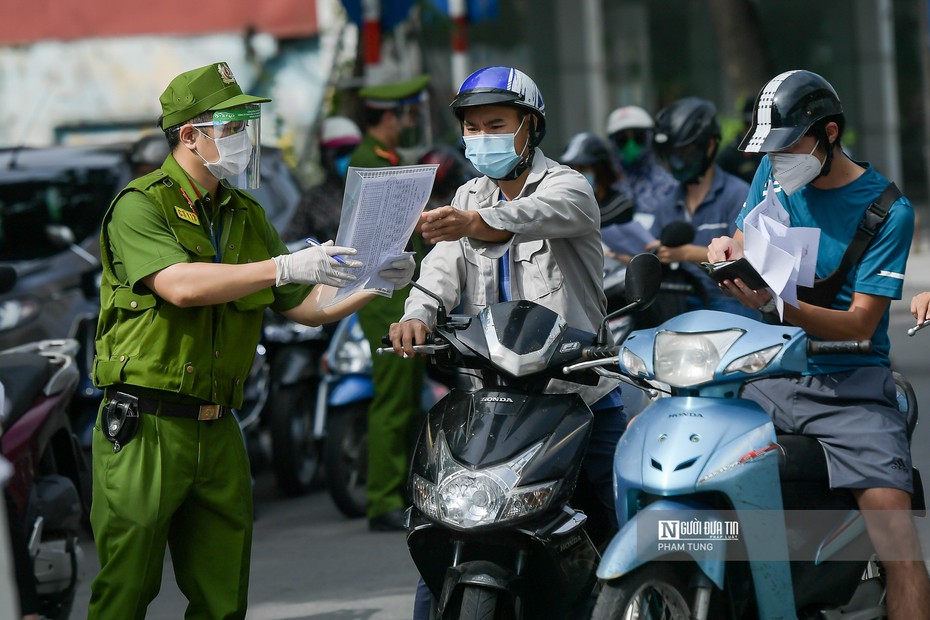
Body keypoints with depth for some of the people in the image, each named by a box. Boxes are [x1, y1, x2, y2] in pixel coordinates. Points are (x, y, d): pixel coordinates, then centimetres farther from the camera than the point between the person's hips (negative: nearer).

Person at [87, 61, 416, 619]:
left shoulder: (248, 216, 17)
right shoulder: (140, 207, -7)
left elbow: (306, 306, 16)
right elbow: (179, 285, -24)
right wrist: (285, 267, -30)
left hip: (218, 430, 7)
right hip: (145, 428, -7)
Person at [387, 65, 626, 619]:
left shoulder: (568, 187, -6)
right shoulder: (469, 197, 15)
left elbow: (534, 214, -31)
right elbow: (442, 268, -2)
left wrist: (474, 222, -52)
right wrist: (417, 315, -25)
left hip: (578, 391, -4)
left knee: (616, 541, 4)